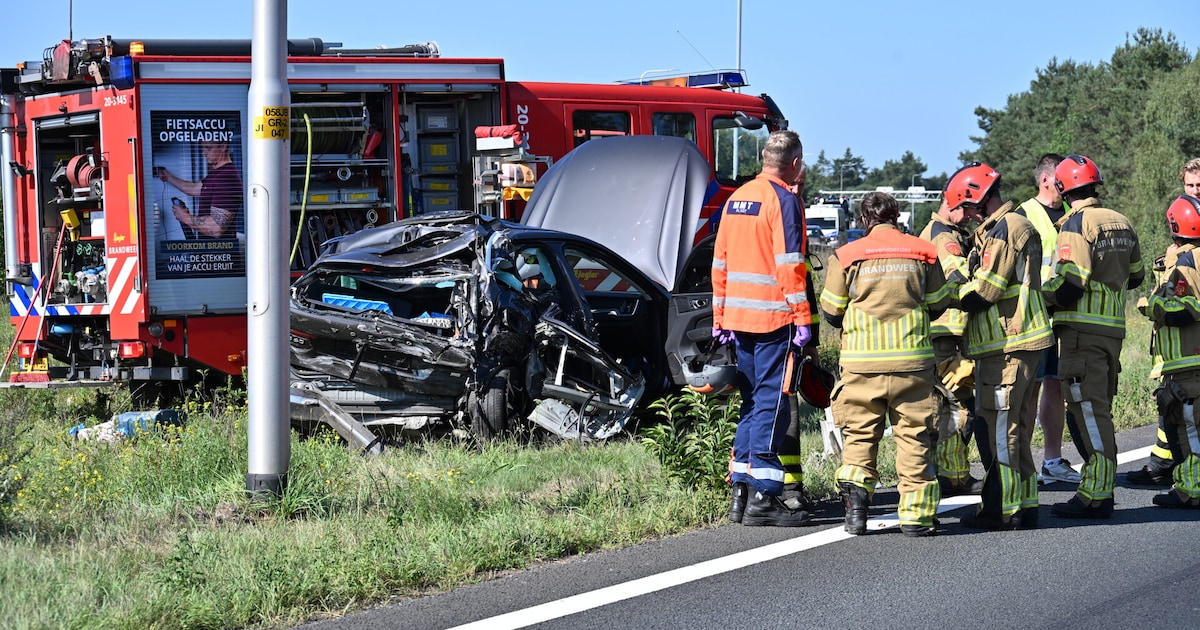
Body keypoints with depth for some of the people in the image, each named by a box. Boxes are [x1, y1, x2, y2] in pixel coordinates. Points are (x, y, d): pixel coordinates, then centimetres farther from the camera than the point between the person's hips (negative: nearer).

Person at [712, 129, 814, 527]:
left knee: (752, 402, 15)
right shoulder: (783, 200, -9)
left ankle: (741, 488, 15)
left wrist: (720, 317, 21)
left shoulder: (736, 199, 15)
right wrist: (802, 318, -15)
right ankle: (763, 497, -8)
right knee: (772, 404, -6)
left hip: (738, 316, 8)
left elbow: (720, 262, 17)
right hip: (773, 317, -8)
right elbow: (790, 265, -16)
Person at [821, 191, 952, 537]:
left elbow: (831, 313, 6)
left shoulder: (846, 256, 0)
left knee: (860, 432, 11)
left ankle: (855, 488, -10)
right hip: (913, 360, 0)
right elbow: (939, 304, 13)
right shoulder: (923, 252, 4)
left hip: (862, 363, 0)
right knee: (914, 435, 6)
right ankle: (915, 513, 5)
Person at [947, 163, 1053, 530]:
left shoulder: (1003, 230, -14)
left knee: (1001, 426, -7)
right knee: (1015, 427, 14)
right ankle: (1024, 506, 19)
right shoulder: (1006, 228, 20)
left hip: (1008, 345, -11)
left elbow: (984, 290, -15)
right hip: (1014, 343, 11)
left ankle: (1002, 509, -5)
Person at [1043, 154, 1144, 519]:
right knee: (1100, 409, 15)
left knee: (1088, 409, -7)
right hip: (1114, 327, 7)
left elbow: (1069, 285, -20)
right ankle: (1103, 487, 18)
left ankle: (1095, 495, -9)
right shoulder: (1121, 223, 10)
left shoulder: (1076, 224, -13)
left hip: (1082, 329, -7)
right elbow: (1135, 276, 22)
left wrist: (1042, 292, -2)